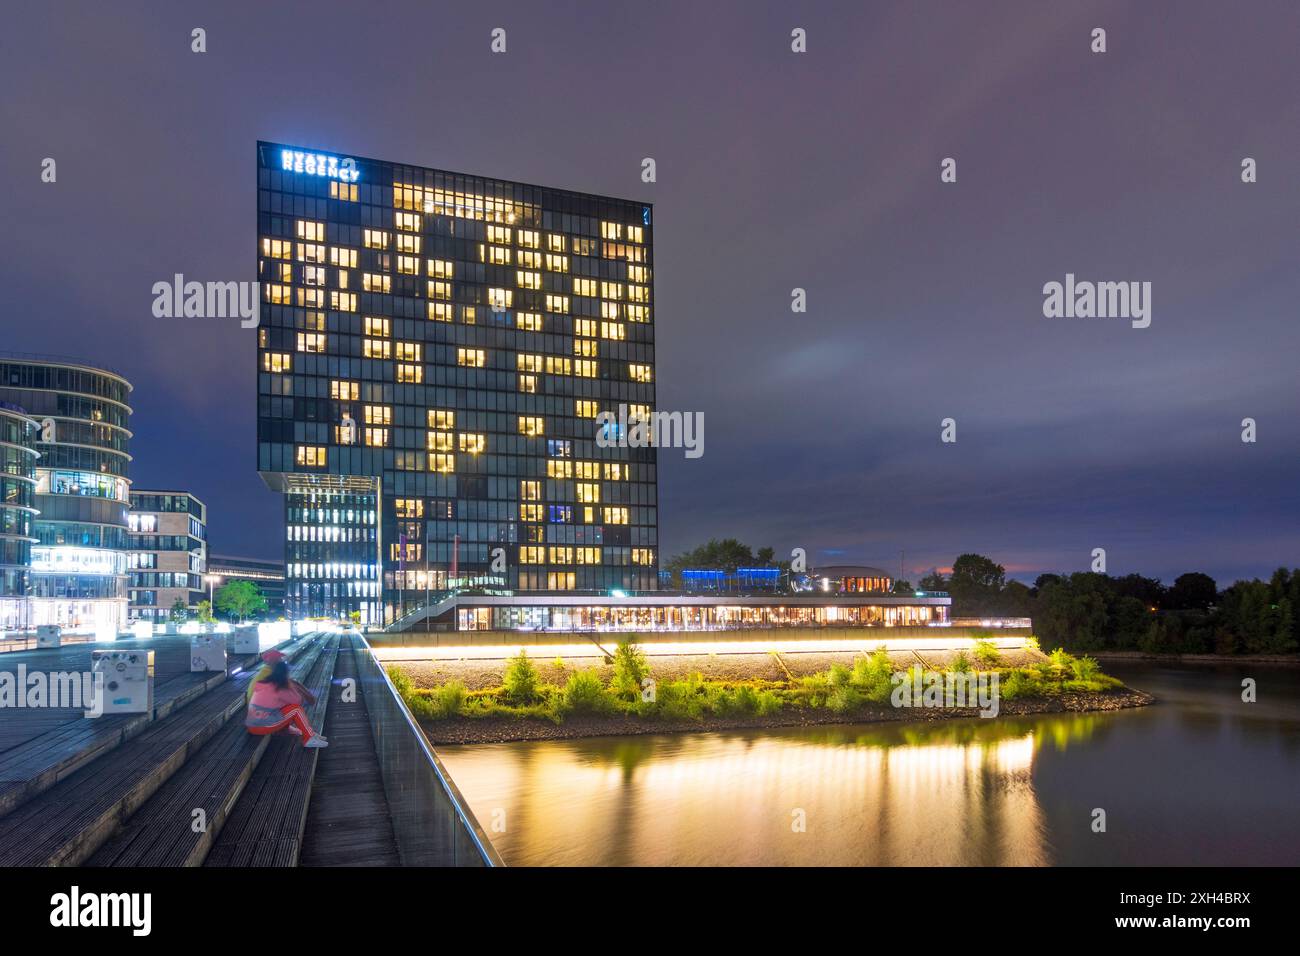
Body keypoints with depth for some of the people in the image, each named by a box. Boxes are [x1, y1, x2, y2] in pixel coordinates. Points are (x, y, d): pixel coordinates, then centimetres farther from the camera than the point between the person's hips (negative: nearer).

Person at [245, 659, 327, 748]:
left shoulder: (265, 683, 9)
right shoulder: (280, 690, -14)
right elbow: (298, 701, -3)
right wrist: (290, 685, 4)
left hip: (251, 725, 8)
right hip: (262, 726, -8)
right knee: (296, 709, -8)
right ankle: (310, 739, -7)